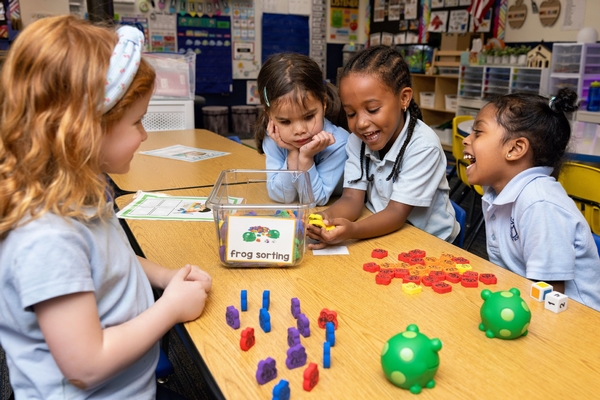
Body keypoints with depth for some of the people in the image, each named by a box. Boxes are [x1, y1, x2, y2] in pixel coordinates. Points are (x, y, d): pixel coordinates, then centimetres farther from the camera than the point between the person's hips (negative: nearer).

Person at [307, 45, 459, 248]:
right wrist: (325, 218, -31)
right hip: (379, 234, 4)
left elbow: (397, 213, -22)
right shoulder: (356, 141, -5)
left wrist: (353, 230, -39)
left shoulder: (423, 146, -20)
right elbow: (352, 199, -10)